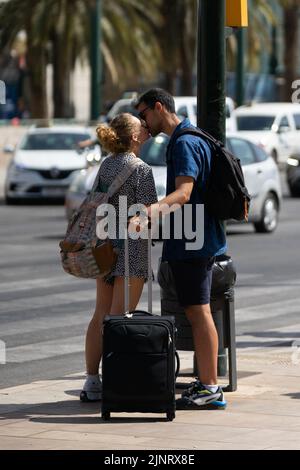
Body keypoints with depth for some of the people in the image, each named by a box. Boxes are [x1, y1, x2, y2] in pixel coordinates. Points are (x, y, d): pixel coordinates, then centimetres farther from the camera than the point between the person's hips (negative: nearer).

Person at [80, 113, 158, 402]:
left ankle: (92, 382, 13)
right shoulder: (142, 170, -13)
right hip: (131, 248, -7)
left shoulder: (106, 165, 8)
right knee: (118, 319, -5)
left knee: (101, 315, 11)